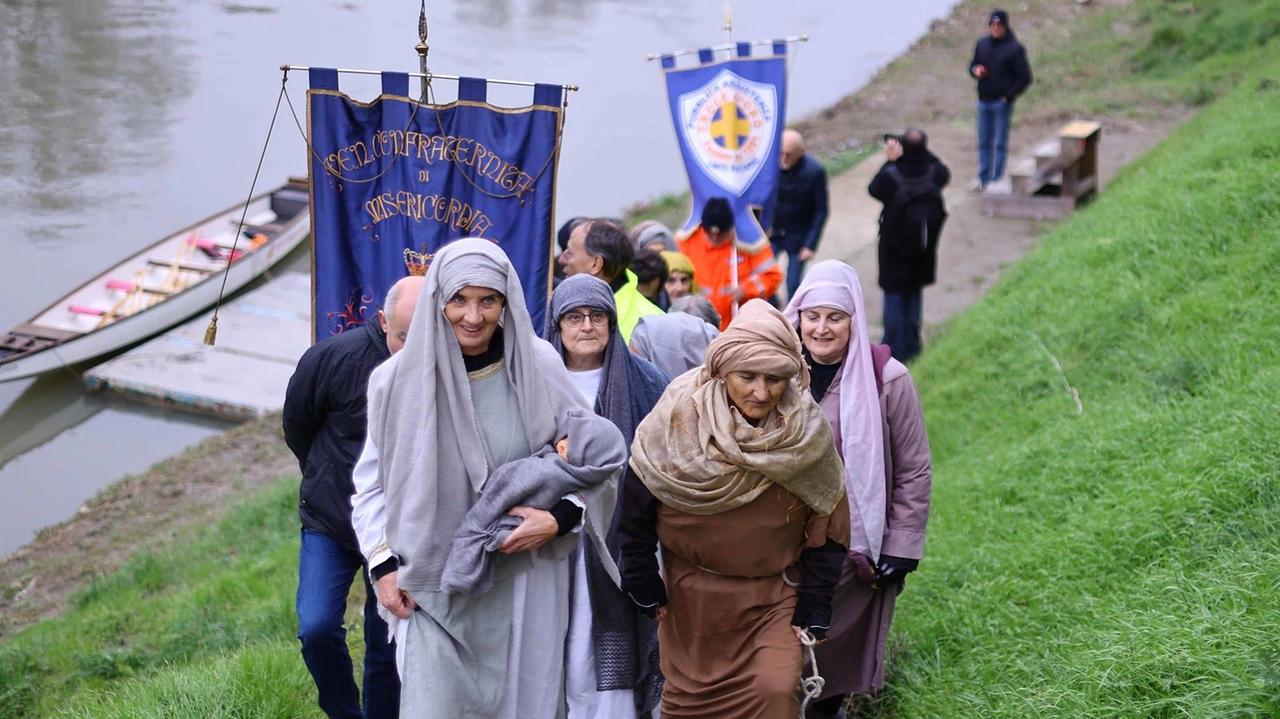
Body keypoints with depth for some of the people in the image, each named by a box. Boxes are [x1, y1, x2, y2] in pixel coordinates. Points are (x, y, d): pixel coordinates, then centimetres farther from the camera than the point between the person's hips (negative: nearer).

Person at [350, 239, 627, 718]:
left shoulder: (538, 367, -4)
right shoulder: (400, 380, -5)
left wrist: (559, 518, -8)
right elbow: (372, 482, 6)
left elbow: (591, 455, 6)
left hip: (526, 586, 1)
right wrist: (383, 563, -2)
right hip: (436, 585, -1)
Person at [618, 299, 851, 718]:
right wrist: (643, 585, -2)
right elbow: (636, 506, -7)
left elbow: (828, 526, -4)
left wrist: (815, 606, -5)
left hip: (773, 596, 0)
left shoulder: (808, 436, -14)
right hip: (690, 592, 1)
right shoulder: (678, 418, -18)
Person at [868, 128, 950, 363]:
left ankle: (894, 350, 10)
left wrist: (891, 161, 1)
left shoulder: (891, 175, -24)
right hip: (922, 252, 3)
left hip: (894, 249, -3)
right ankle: (911, 346, 28)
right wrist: (925, 153, 11)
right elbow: (945, 173, 11)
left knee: (894, 298, 7)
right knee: (914, 295, 19)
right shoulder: (934, 173, -14)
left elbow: (873, 189, -3)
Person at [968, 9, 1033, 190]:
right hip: (983, 102, 5)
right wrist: (975, 70, -5)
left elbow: (1024, 78, -7)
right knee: (984, 143, 11)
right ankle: (984, 179, 20)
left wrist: (1009, 96, -12)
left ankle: (997, 180, 8)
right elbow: (973, 65, 19)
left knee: (1000, 143, 2)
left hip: (1002, 103, -5)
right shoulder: (982, 44, 6)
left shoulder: (1015, 48, -9)